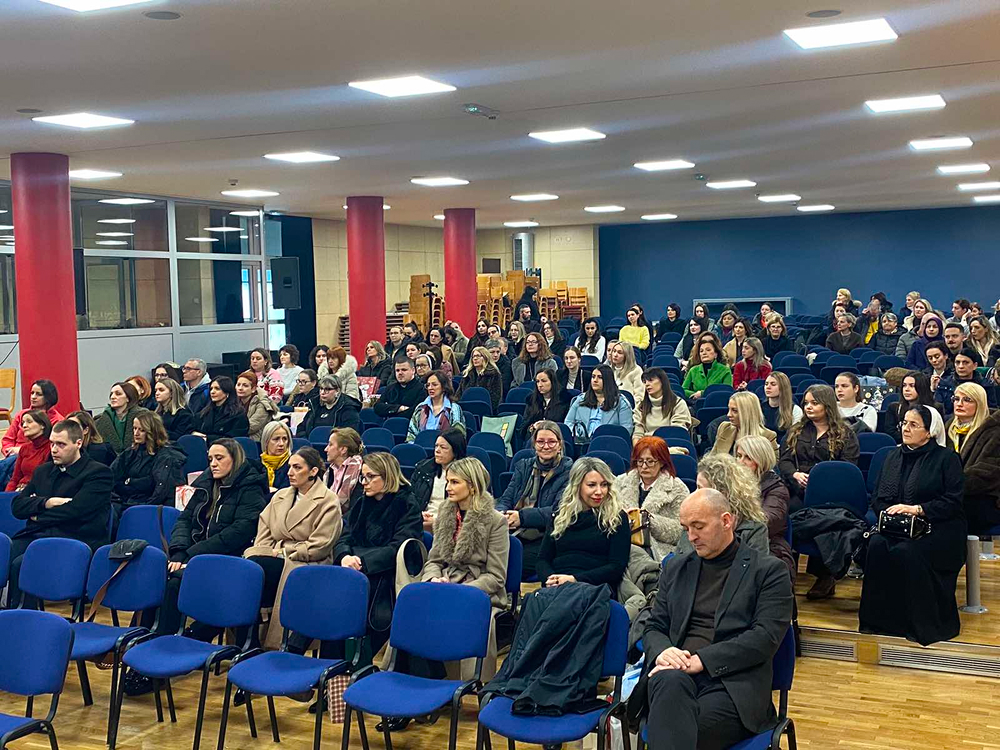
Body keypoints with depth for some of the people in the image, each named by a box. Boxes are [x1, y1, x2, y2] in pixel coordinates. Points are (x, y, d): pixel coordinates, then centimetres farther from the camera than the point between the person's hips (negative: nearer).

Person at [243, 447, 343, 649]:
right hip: (276, 559, 6)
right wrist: (261, 554, -4)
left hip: (306, 565, -6)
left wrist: (282, 551, -6)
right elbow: (263, 536, 18)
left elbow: (319, 547, -8)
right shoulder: (280, 496, 21)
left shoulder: (328, 501, -1)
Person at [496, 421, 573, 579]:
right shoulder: (524, 466, 19)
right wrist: (501, 514, -12)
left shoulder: (568, 471, 2)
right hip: (513, 535, 4)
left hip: (544, 539, -4)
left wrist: (522, 517, -22)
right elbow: (506, 499, 13)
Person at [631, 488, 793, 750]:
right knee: (670, 681, -36)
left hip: (732, 682, -3)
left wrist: (701, 660, -14)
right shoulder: (675, 568, 22)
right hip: (676, 673, 4)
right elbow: (654, 627, 20)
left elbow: (765, 637, -4)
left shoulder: (768, 570, 7)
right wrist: (662, 652, -6)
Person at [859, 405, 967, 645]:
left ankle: (926, 623, -22)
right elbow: (878, 498, 15)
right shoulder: (894, 457, 19)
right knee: (877, 545, -29)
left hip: (939, 528, -4)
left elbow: (953, 502, -7)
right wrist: (888, 513, -7)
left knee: (905, 551, -34)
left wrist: (916, 509, -16)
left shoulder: (947, 458, 3)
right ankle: (879, 620, -24)